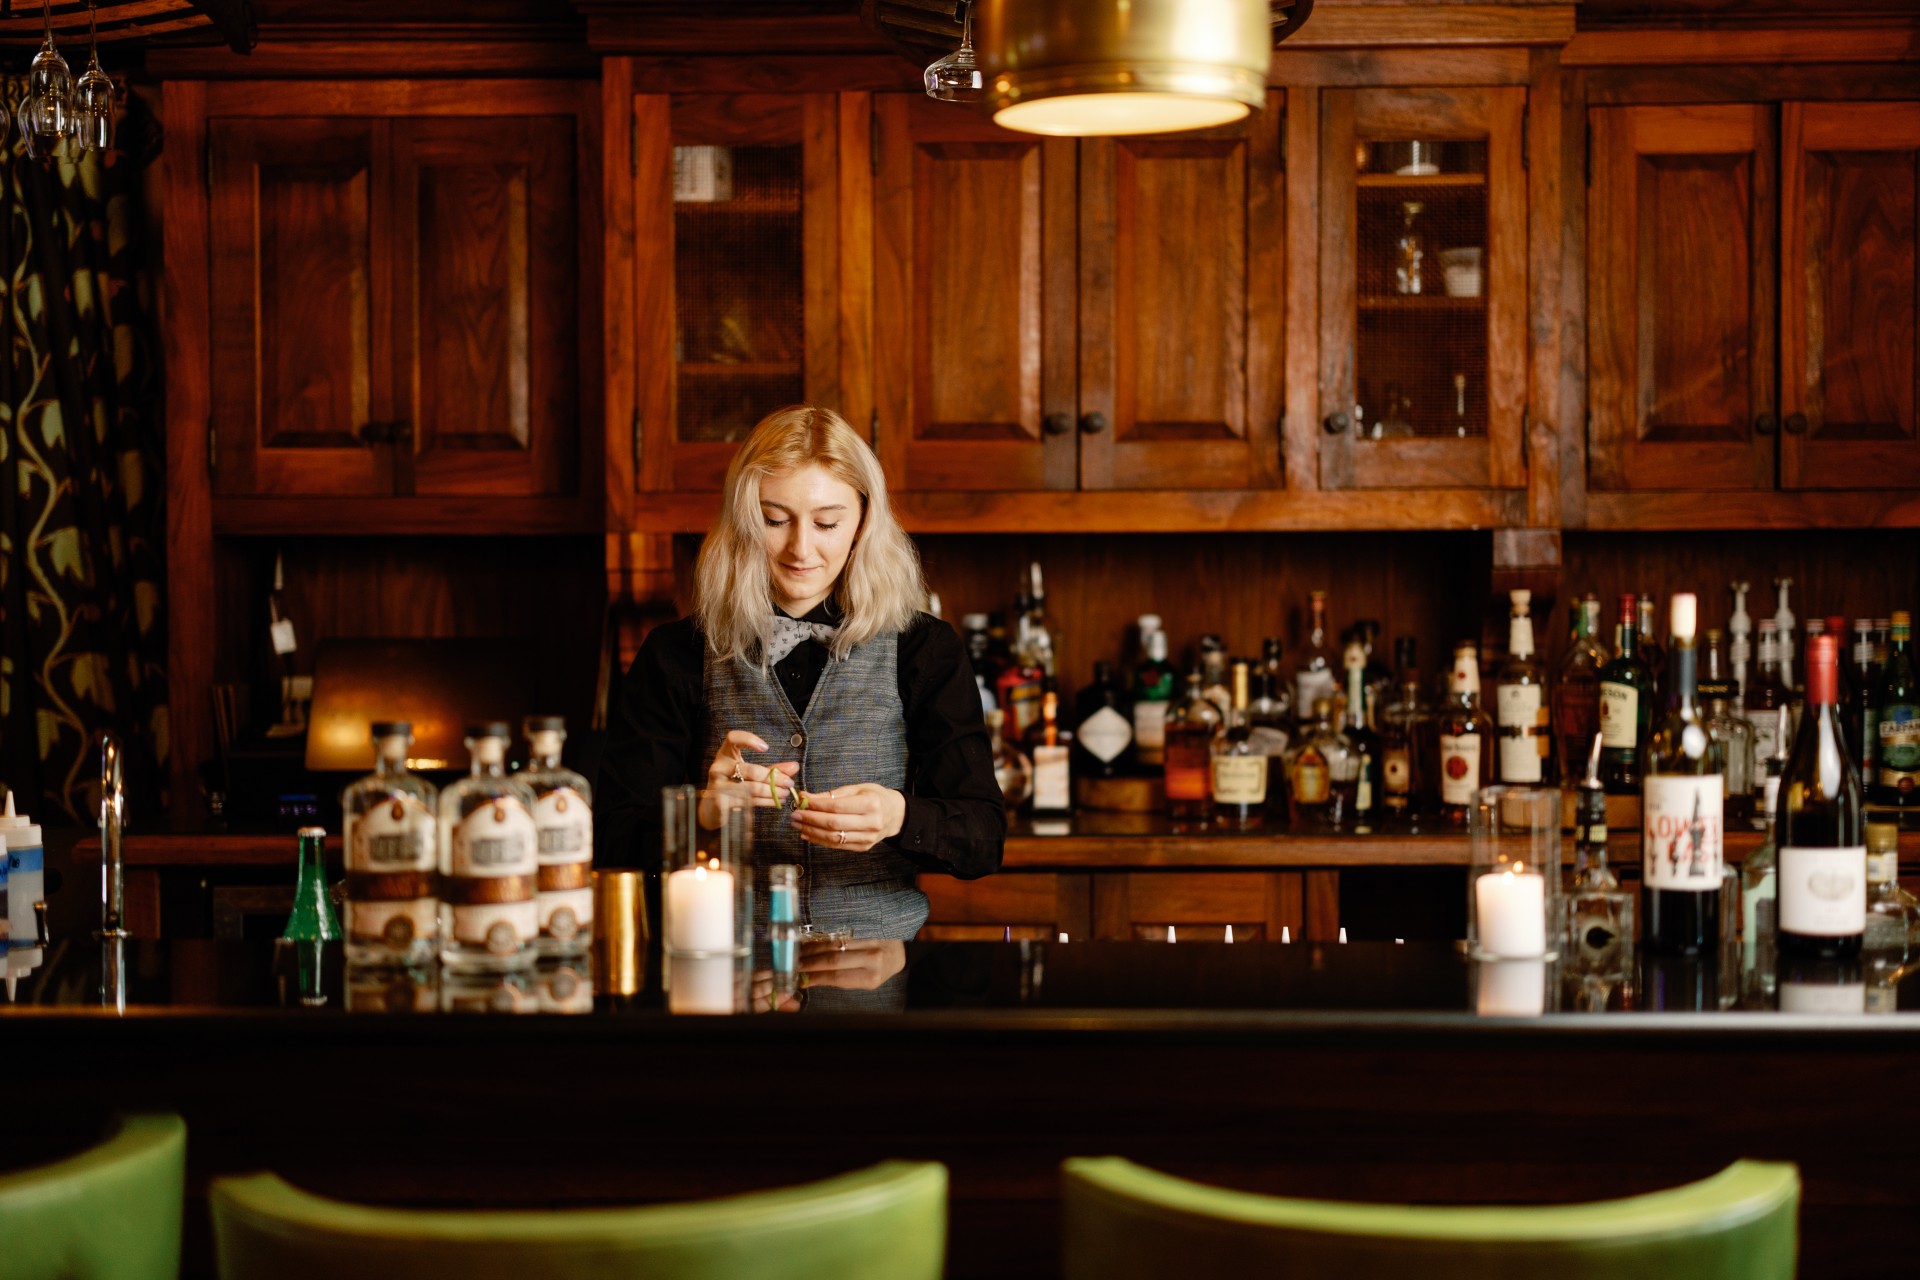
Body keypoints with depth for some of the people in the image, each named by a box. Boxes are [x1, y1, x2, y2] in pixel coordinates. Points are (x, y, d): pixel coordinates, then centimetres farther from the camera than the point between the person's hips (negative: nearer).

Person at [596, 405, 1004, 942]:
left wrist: (899, 819, -21)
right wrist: (701, 810, -20)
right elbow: (612, 842, 1)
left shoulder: (925, 650, 7)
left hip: (878, 974, 0)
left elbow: (984, 838, 0)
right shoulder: (676, 655, 7)